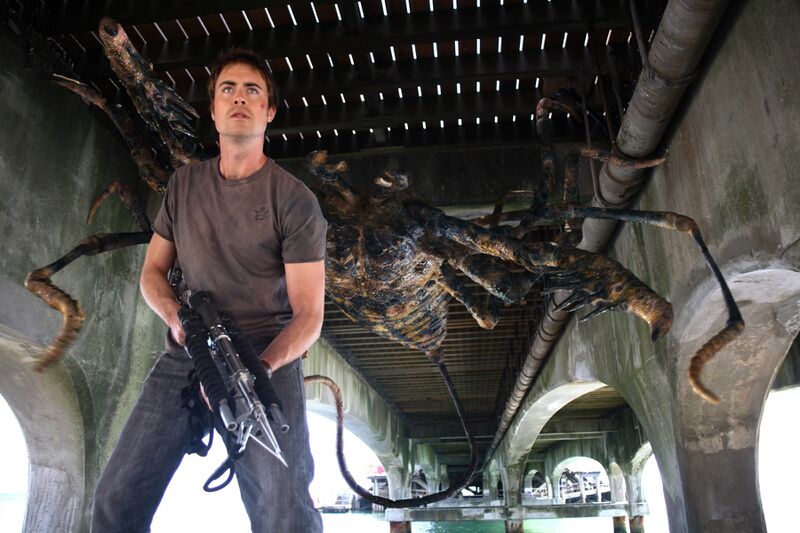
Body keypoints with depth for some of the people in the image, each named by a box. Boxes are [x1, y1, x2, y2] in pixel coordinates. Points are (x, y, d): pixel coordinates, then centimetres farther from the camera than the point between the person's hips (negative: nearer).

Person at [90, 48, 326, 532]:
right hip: (185, 355, 4)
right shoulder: (185, 184, 11)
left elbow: (308, 315, -8)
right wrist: (176, 315, -7)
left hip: (267, 359, -4)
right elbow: (153, 271, 16)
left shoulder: (295, 200, -4)